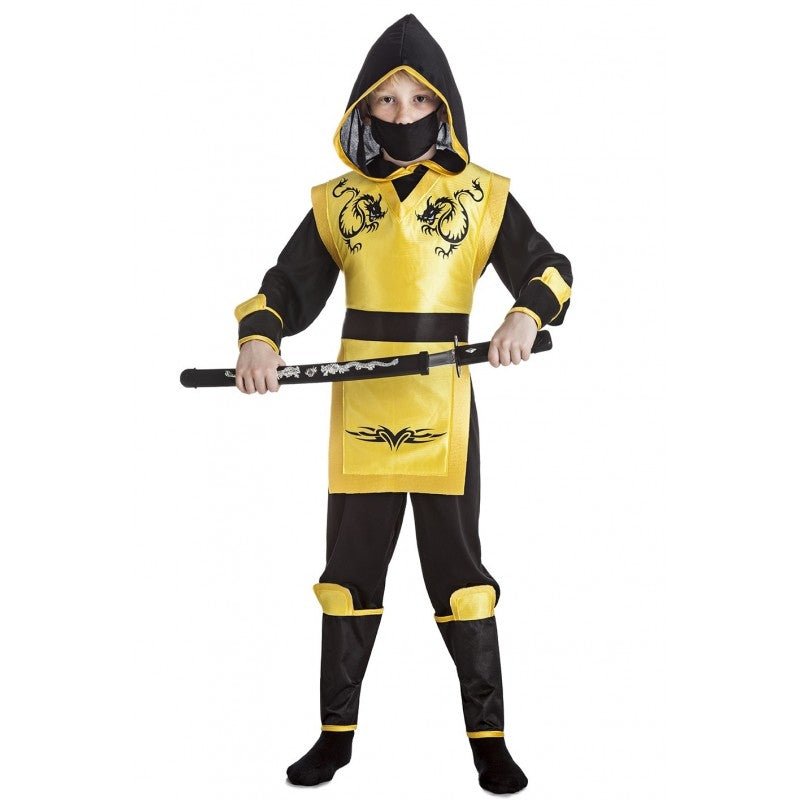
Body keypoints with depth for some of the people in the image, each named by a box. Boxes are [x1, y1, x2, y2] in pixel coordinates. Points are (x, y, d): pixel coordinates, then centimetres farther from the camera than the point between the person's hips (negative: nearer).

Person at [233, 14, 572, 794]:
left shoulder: (482, 196, 1)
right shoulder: (337, 201, 7)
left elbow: (548, 271, -2)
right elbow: (288, 289, 4)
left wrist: (527, 314, -24)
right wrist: (259, 336, -16)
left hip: (441, 411, -2)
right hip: (358, 411, 2)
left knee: (458, 570, 3)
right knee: (349, 570, 10)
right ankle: (337, 732, 23)